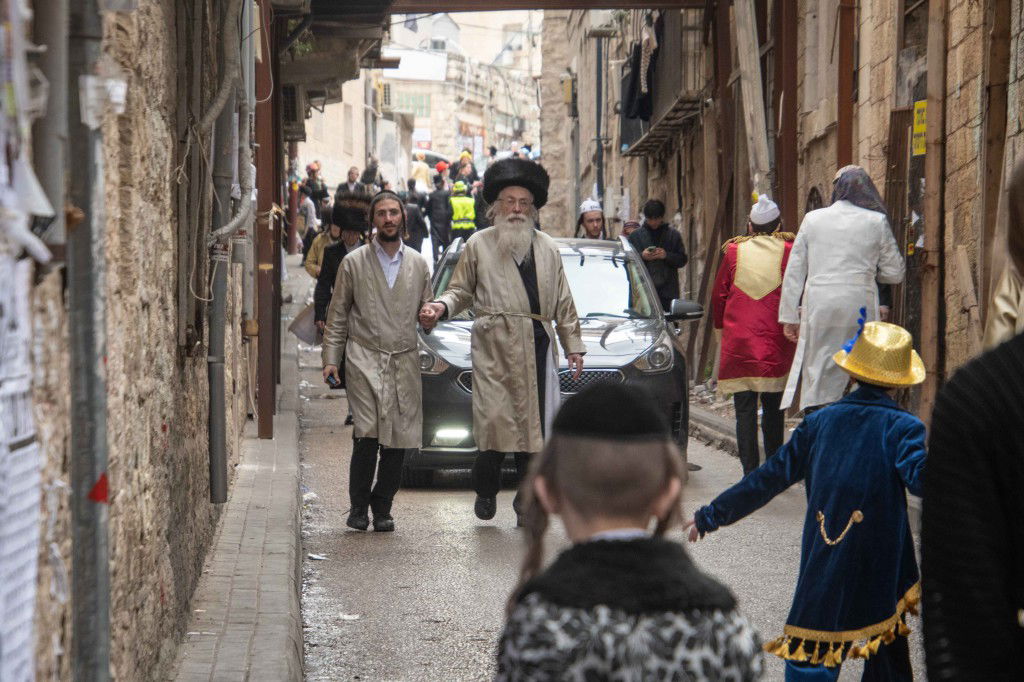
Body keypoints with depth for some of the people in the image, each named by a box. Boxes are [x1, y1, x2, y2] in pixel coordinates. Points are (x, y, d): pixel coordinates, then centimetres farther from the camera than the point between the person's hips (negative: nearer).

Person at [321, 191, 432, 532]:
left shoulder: (418, 264, 13)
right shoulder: (354, 263, 6)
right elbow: (337, 315, 7)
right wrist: (331, 359, 0)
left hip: (405, 361, 3)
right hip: (365, 360, -3)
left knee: (398, 439, 0)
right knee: (368, 434, -14)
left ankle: (382, 508, 12)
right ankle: (358, 507, -1)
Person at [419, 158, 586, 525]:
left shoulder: (548, 249, 18)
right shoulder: (479, 245, 9)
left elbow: (563, 303, 20)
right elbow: (461, 290, 11)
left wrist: (574, 345, 16)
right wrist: (441, 306, -10)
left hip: (538, 348, 3)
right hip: (494, 347, -3)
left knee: (533, 425, 1)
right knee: (495, 421, -12)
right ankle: (486, 489, 11)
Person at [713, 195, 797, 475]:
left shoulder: (733, 251, 2)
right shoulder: (788, 250, -1)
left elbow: (718, 295, 9)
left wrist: (721, 327, 22)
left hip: (738, 342, 0)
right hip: (776, 345, 0)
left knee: (744, 409, 1)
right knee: (773, 408, 11)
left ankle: (750, 473, -4)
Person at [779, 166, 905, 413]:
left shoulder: (812, 219, 7)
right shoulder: (876, 222, 3)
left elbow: (794, 272, 8)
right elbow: (894, 273, 6)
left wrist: (789, 316, 13)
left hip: (818, 306, 1)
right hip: (859, 304, -1)